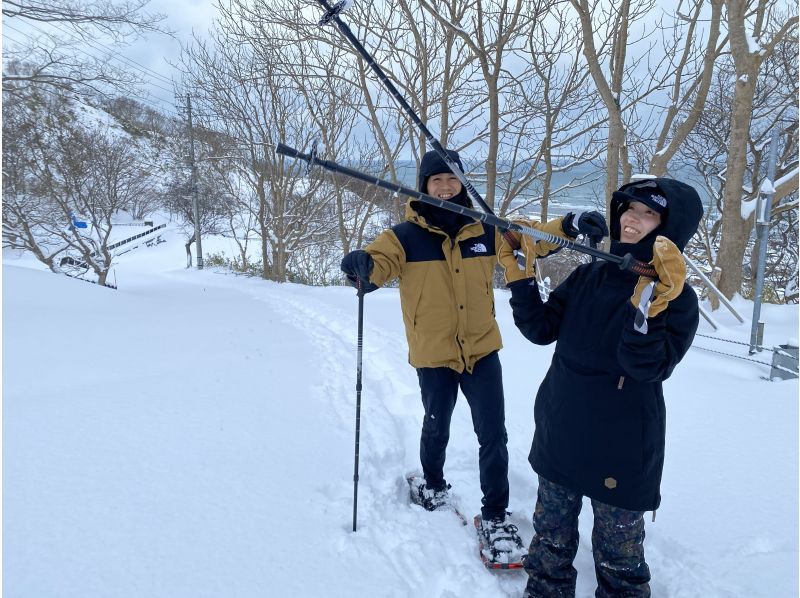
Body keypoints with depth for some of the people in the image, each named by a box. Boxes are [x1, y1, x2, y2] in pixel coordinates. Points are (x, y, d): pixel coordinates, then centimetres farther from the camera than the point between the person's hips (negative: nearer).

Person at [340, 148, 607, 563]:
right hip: (433, 356, -1)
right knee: (436, 428, 19)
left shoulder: (484, 230, -1)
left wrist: (567, 227, -13)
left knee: (493, 435, 4)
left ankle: (494, 515, 25)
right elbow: (379, 261, -22)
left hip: (482, 350, 2)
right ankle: (433, 483, 49)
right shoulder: (405, 236, -10)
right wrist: (362, 266, -46)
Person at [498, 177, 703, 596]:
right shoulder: (590, 275, 2)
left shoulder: (676, 297, -12)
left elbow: (649, 367, -24)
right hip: (559, 435, 5)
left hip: (621, 449, -4)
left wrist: (649, 303, -36)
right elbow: (541, 329, -2)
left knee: (617, 554, 13)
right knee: (550, 538, 21)